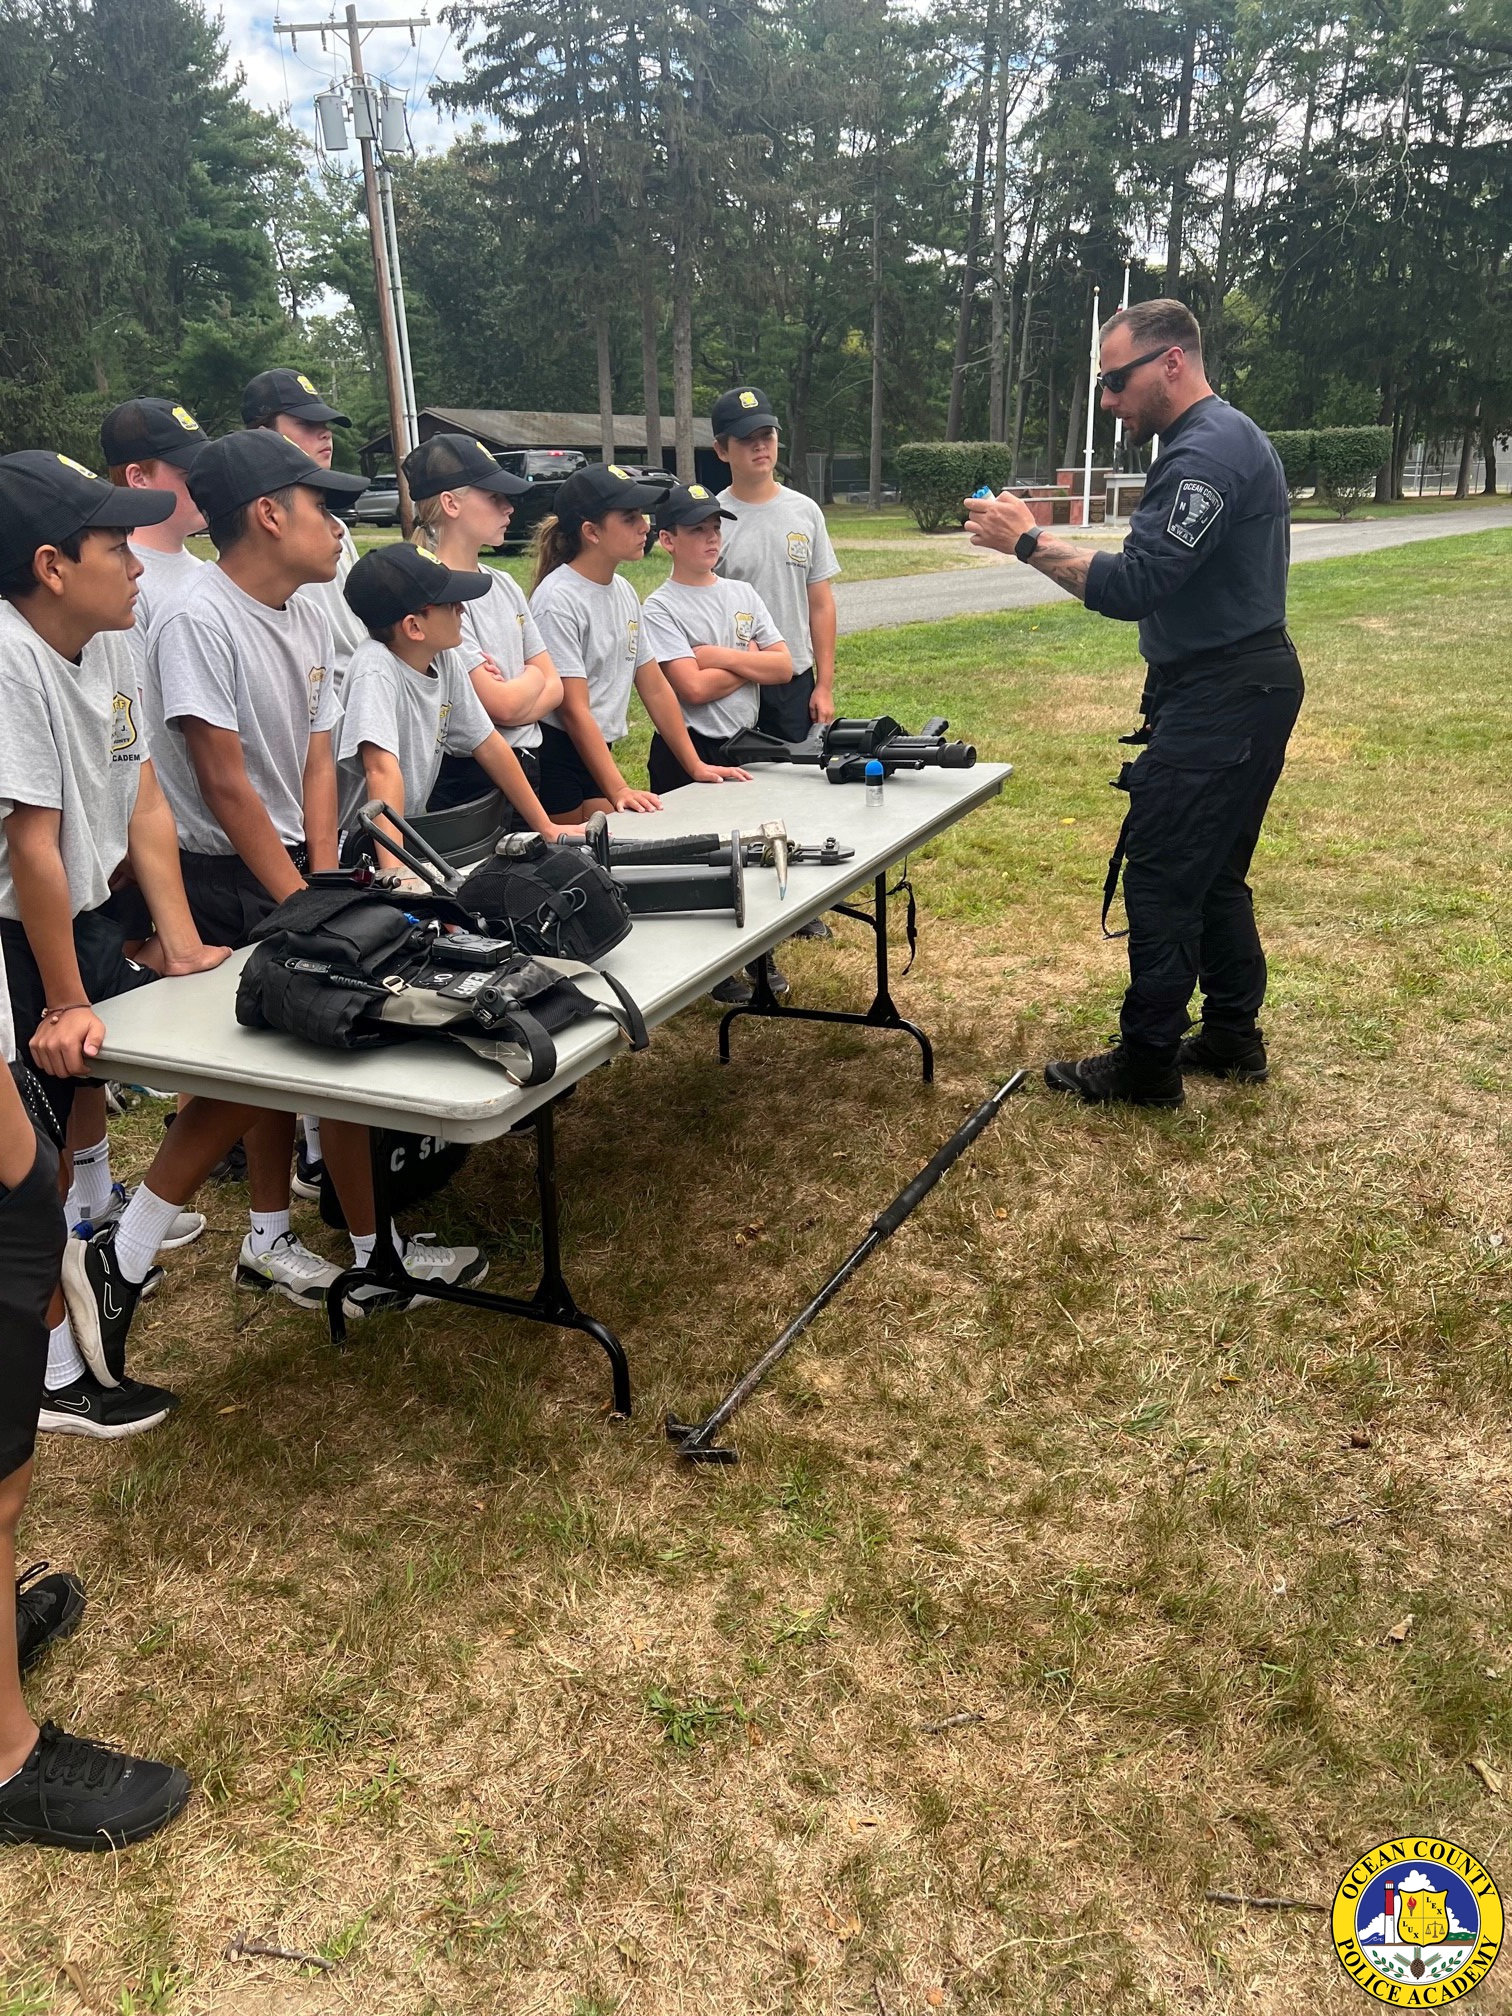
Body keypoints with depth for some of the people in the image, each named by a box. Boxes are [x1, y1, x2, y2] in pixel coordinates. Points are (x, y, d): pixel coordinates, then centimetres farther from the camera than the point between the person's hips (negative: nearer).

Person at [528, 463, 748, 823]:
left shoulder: (624, 592, 9)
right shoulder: (557, 600, -15)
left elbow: (656, 689, 13)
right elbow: (573, 710, -20)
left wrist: (695, 765, 9)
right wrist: (617, 790, -26)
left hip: (598, 753, 8)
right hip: (557, 757, -7)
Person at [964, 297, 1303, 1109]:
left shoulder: (1208, 451, -18)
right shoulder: (1221, 437, 17)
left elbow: (1133, 586, -25)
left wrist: (1029, 542, -18)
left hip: (1220, 699, -11)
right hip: (1243, 684, 11)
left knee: (1160, 875, -6)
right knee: (1214, 872, 16)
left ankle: (1146, 1064, 2)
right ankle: (1232, 1035, 26)